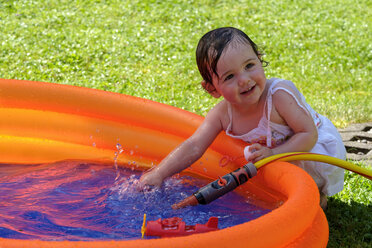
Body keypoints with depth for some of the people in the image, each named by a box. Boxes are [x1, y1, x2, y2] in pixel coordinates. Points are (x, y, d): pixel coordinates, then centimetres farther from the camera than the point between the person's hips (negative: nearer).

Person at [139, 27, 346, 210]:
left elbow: (309, 134, -30)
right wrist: (158, 175, -26)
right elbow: (193, 147, -18)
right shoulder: (222, 113, -18)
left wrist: (273, 154, -41)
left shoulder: (279, 94, -33)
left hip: (321, 147, -7)